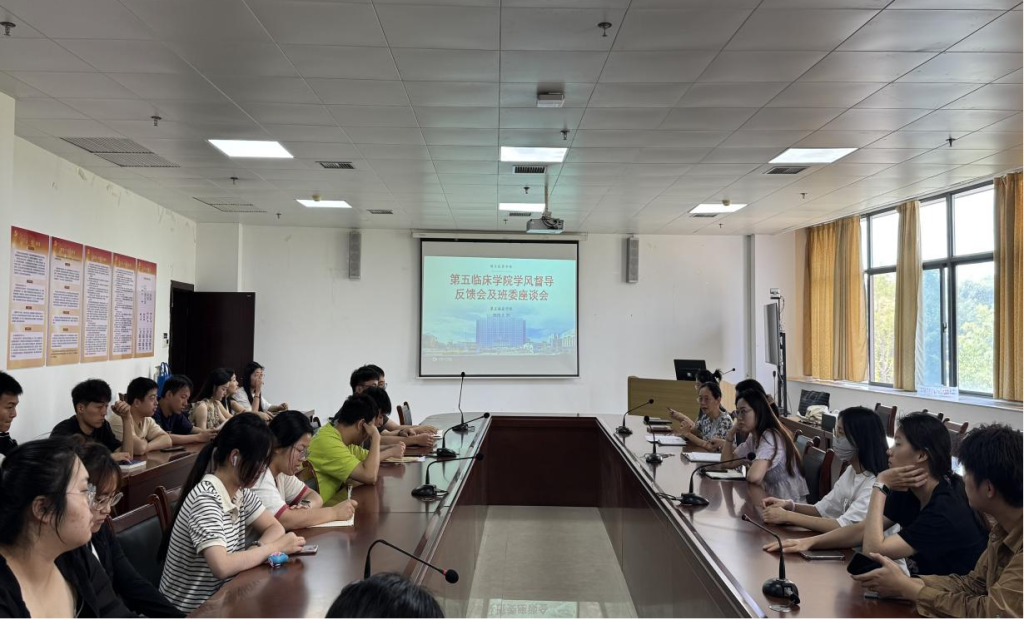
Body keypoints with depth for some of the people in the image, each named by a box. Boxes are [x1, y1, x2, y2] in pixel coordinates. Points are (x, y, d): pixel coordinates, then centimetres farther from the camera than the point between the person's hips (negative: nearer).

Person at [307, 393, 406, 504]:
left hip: (332, 498, 8)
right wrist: (375, 437, -17)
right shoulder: (328, 443, -23)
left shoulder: (339, 436, 5)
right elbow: (370, 476, -27)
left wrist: (391, 451, 22)